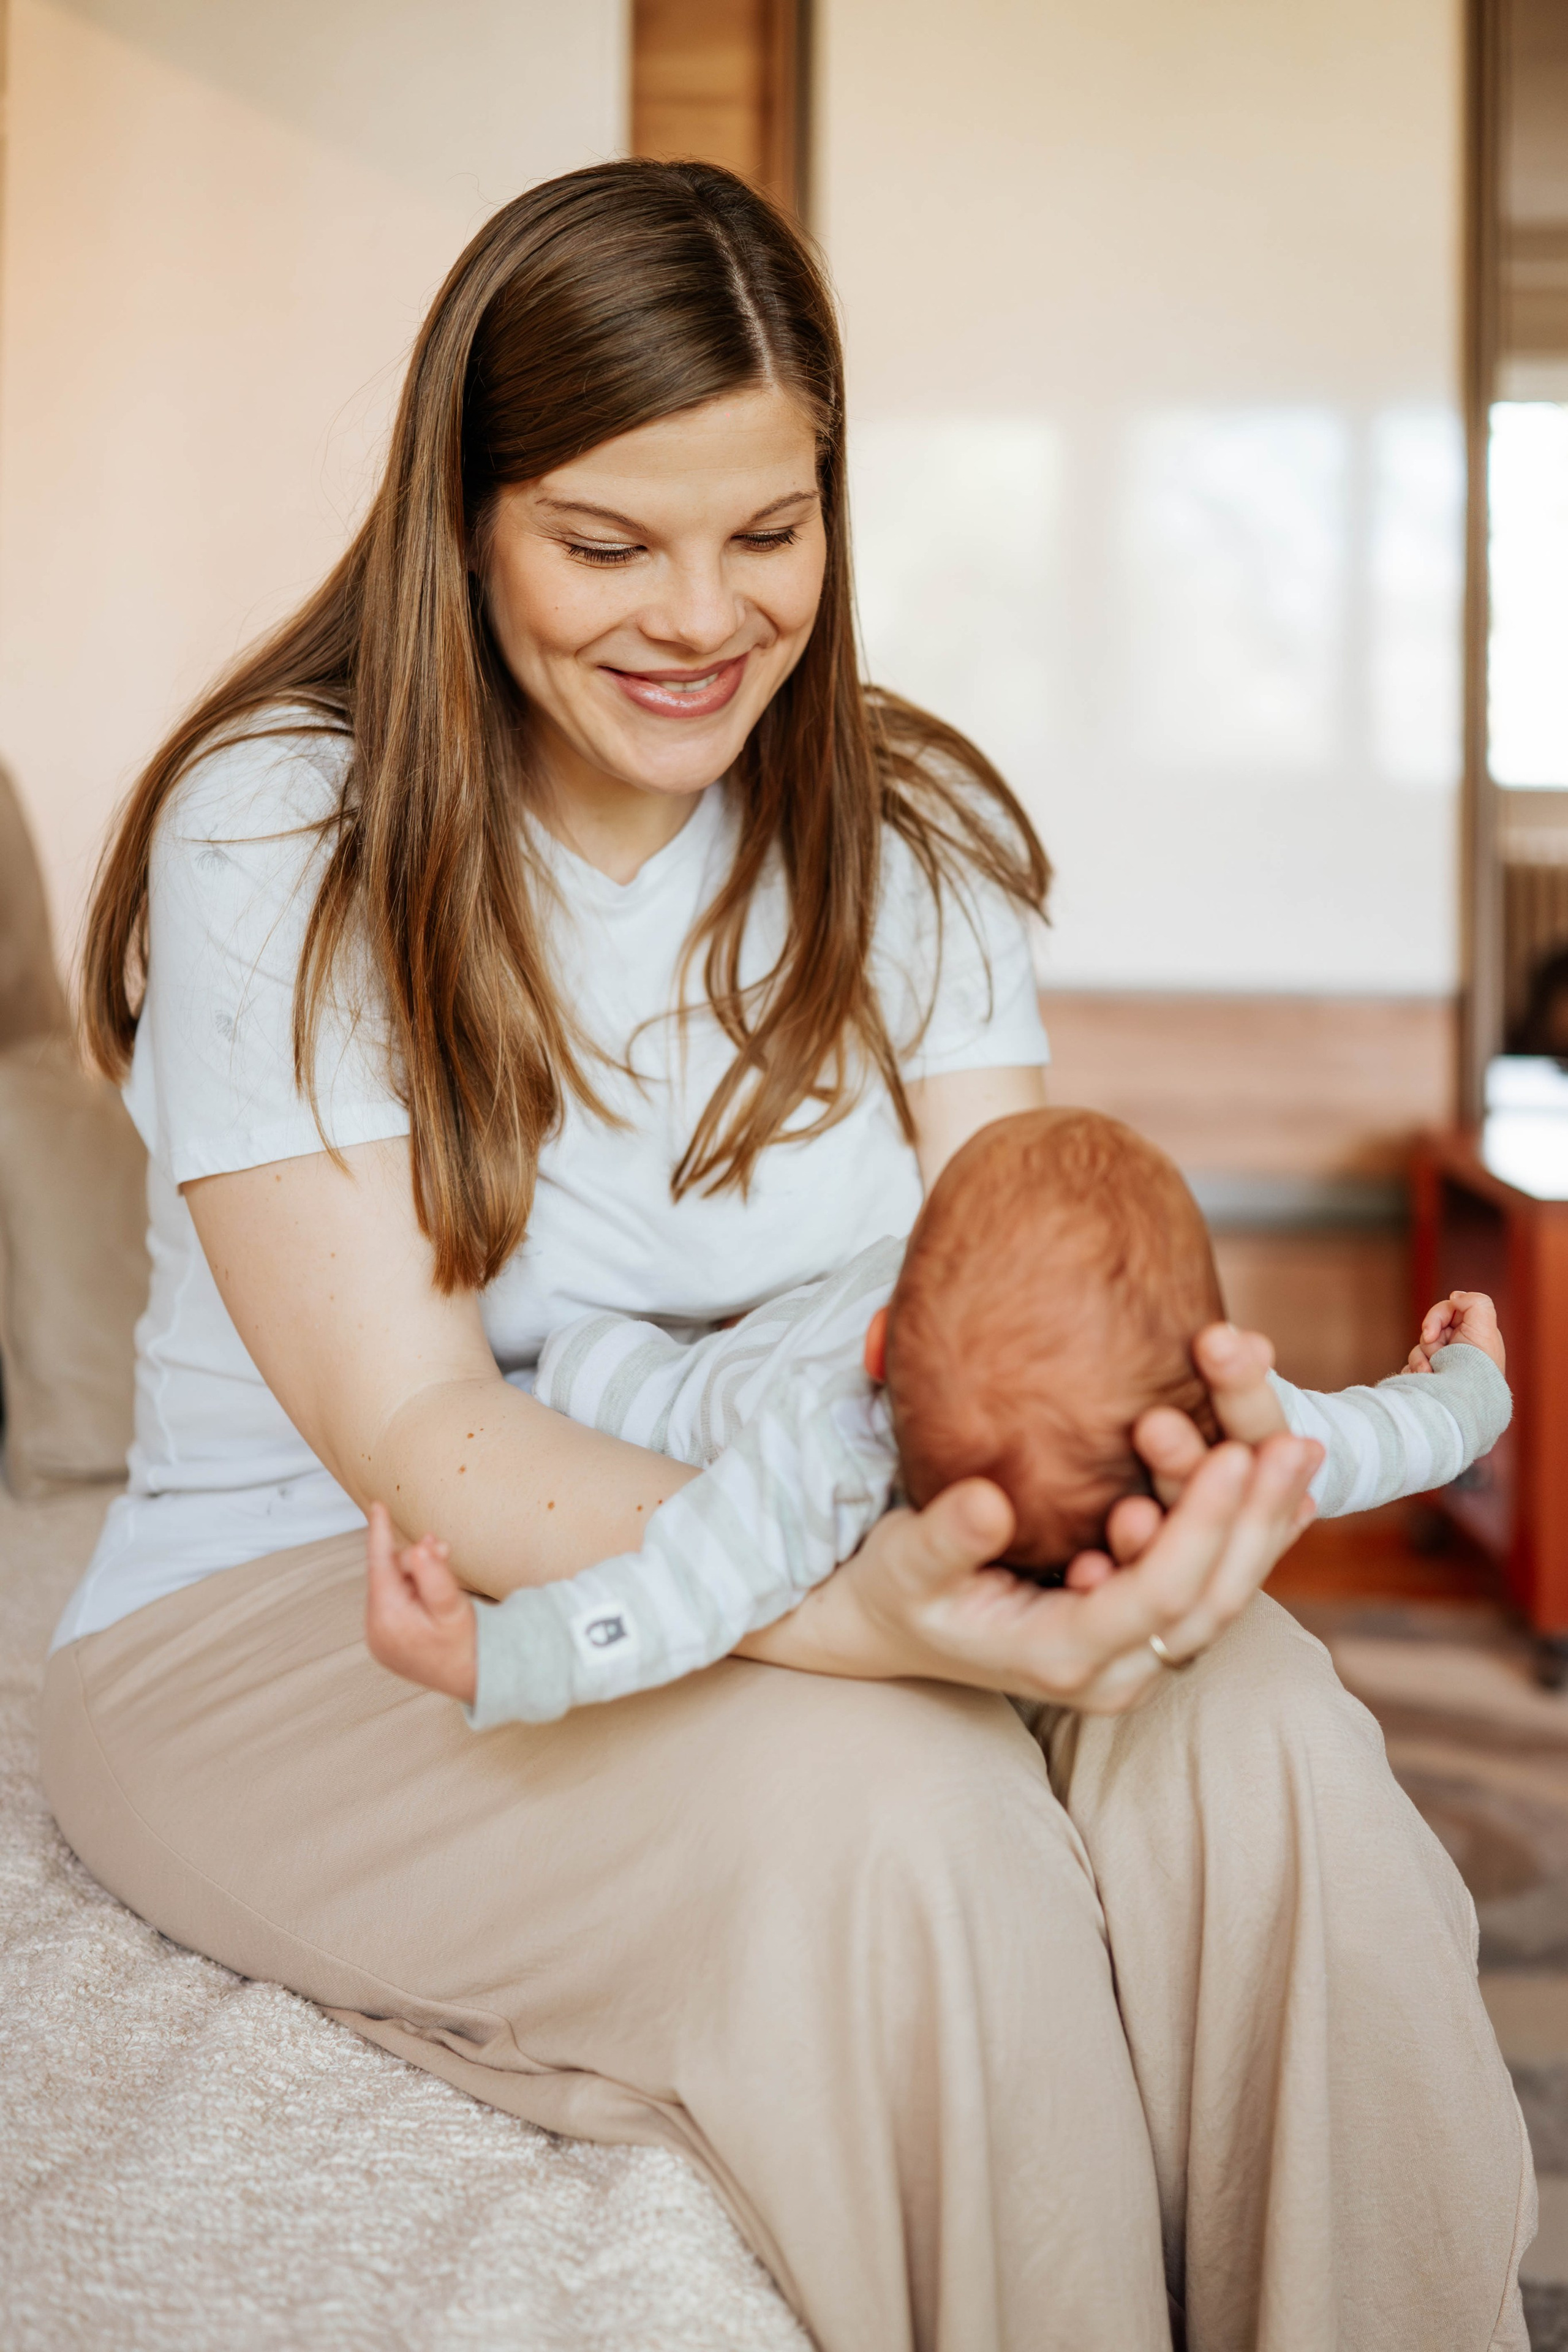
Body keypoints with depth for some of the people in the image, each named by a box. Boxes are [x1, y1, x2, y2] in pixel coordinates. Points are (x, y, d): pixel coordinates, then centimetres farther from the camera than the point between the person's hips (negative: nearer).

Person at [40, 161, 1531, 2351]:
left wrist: (1137, 1452, -34)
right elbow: (416, 1433, -21)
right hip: (299, 1618, -4)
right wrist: (860, 1604, -39)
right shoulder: (277, 839, -13)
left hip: (809, 1563, 4)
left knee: (1251, 1727, -25)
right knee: (895, 1812, -32)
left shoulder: (912, 835, 3)